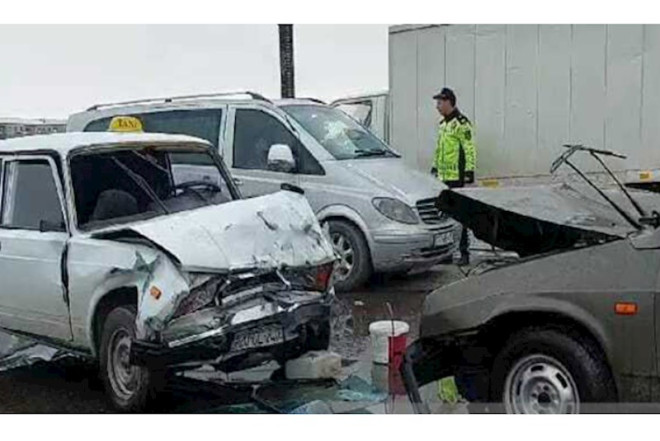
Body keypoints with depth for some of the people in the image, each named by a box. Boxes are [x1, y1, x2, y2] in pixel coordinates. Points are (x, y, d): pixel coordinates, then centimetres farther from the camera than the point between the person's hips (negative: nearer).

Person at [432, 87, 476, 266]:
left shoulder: (461, 123, -10)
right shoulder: (443, 124, 19)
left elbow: (470, 149, -15)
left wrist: (469, 171, -18)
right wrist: (435, 167, 26)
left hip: (456, 177, -9)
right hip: (443, 177, 9)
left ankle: (464, 252, -2)